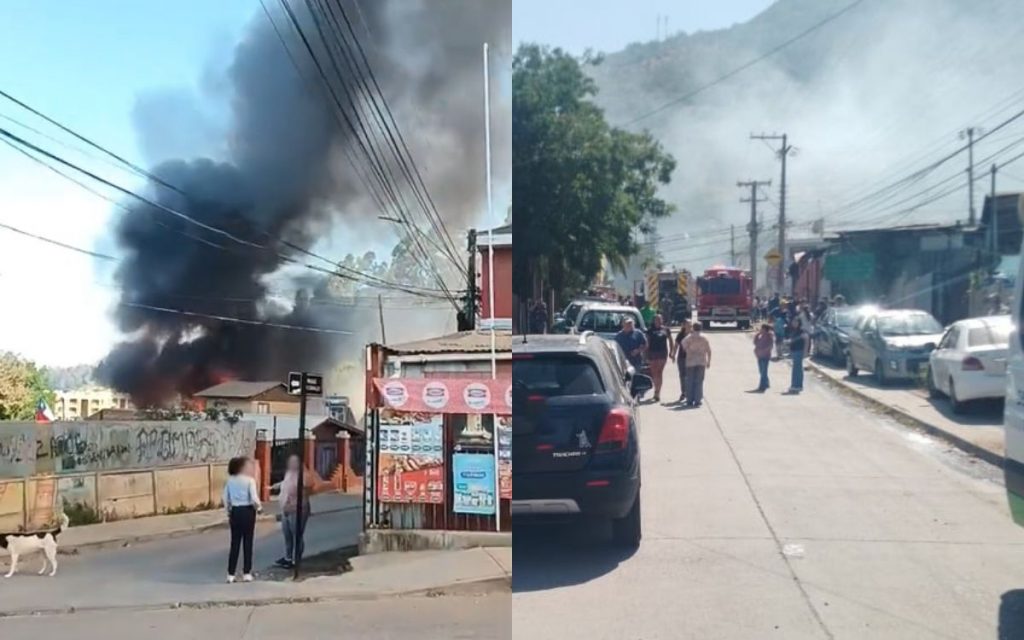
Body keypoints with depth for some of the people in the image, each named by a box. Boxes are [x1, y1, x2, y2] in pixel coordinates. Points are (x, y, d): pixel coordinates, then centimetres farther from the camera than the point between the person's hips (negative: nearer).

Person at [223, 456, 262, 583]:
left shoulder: (230, 480, 4)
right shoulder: (250, 480, -12)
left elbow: (226, 499, 6)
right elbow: (254, 499, -17)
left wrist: (229, 514, 16)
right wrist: (259, 508, 2)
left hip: (235, 512, 4)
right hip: (247, 512, -4)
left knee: (235, 543, 10)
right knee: (247, 543, 5)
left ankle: (231, 574, 11)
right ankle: (246, 573, 9)